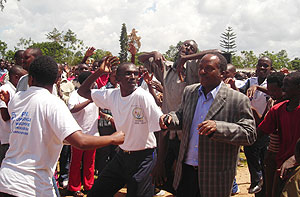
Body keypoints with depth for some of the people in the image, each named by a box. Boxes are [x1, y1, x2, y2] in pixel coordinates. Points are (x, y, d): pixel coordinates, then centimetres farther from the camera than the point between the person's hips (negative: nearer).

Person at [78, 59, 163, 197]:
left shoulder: (143, 96, -18)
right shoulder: (112, 95, -2)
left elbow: (161, 130, -19)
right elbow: (83, 91, 7)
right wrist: (99, 72, -7)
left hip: (143, 158, -5)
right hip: (122, 155, 6)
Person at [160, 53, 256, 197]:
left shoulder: (238, 100, -11)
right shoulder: (189, 91, 6)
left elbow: (250, 134, -15)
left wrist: (218, 127, -29)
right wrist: (170, 118, -5)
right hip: (186, 169, 5)